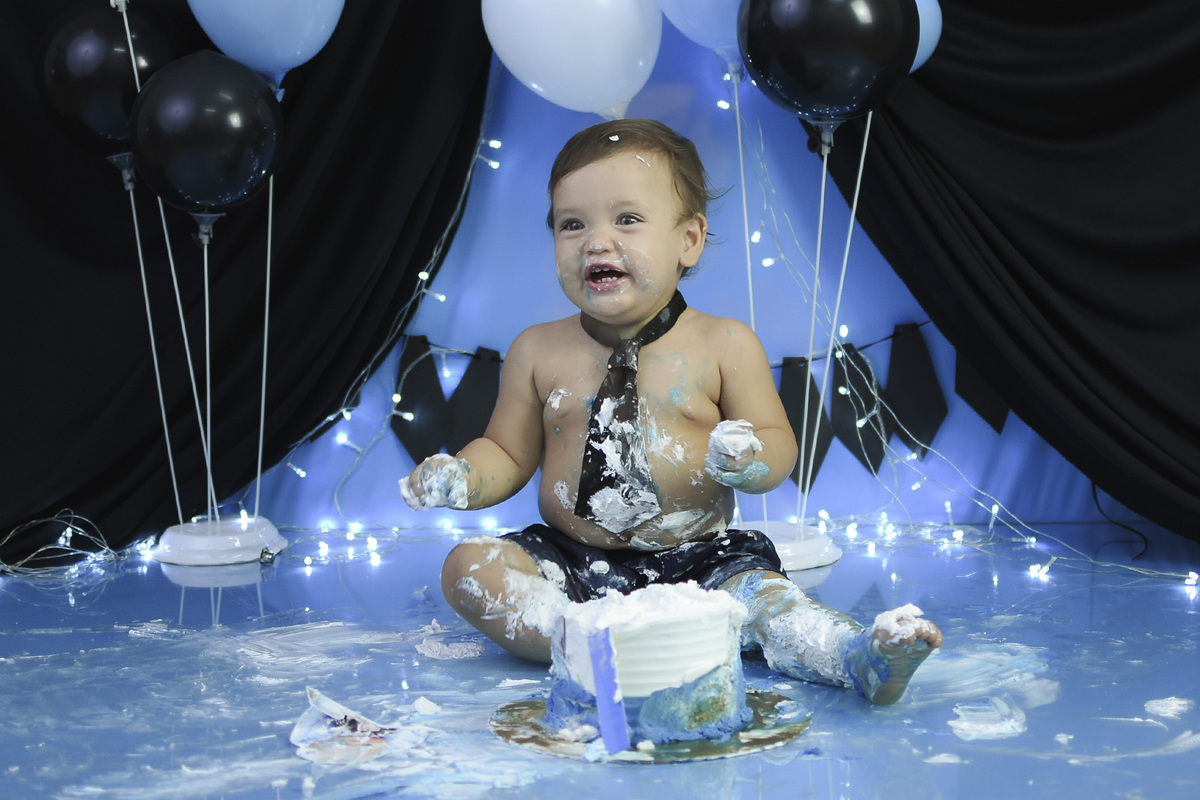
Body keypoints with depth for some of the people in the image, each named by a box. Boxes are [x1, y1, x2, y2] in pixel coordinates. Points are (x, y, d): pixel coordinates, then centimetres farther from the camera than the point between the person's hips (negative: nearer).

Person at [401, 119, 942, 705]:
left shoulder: (725, 344, 0)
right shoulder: (538, 351, 5)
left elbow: (779, 446, 1)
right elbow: (508, 453, 12)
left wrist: (750, 459, -24)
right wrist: (459, 477, -10)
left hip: (697, 563, -2)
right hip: (571, 567, 2)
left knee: (760, 590, -30)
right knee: (467, 566, -21)